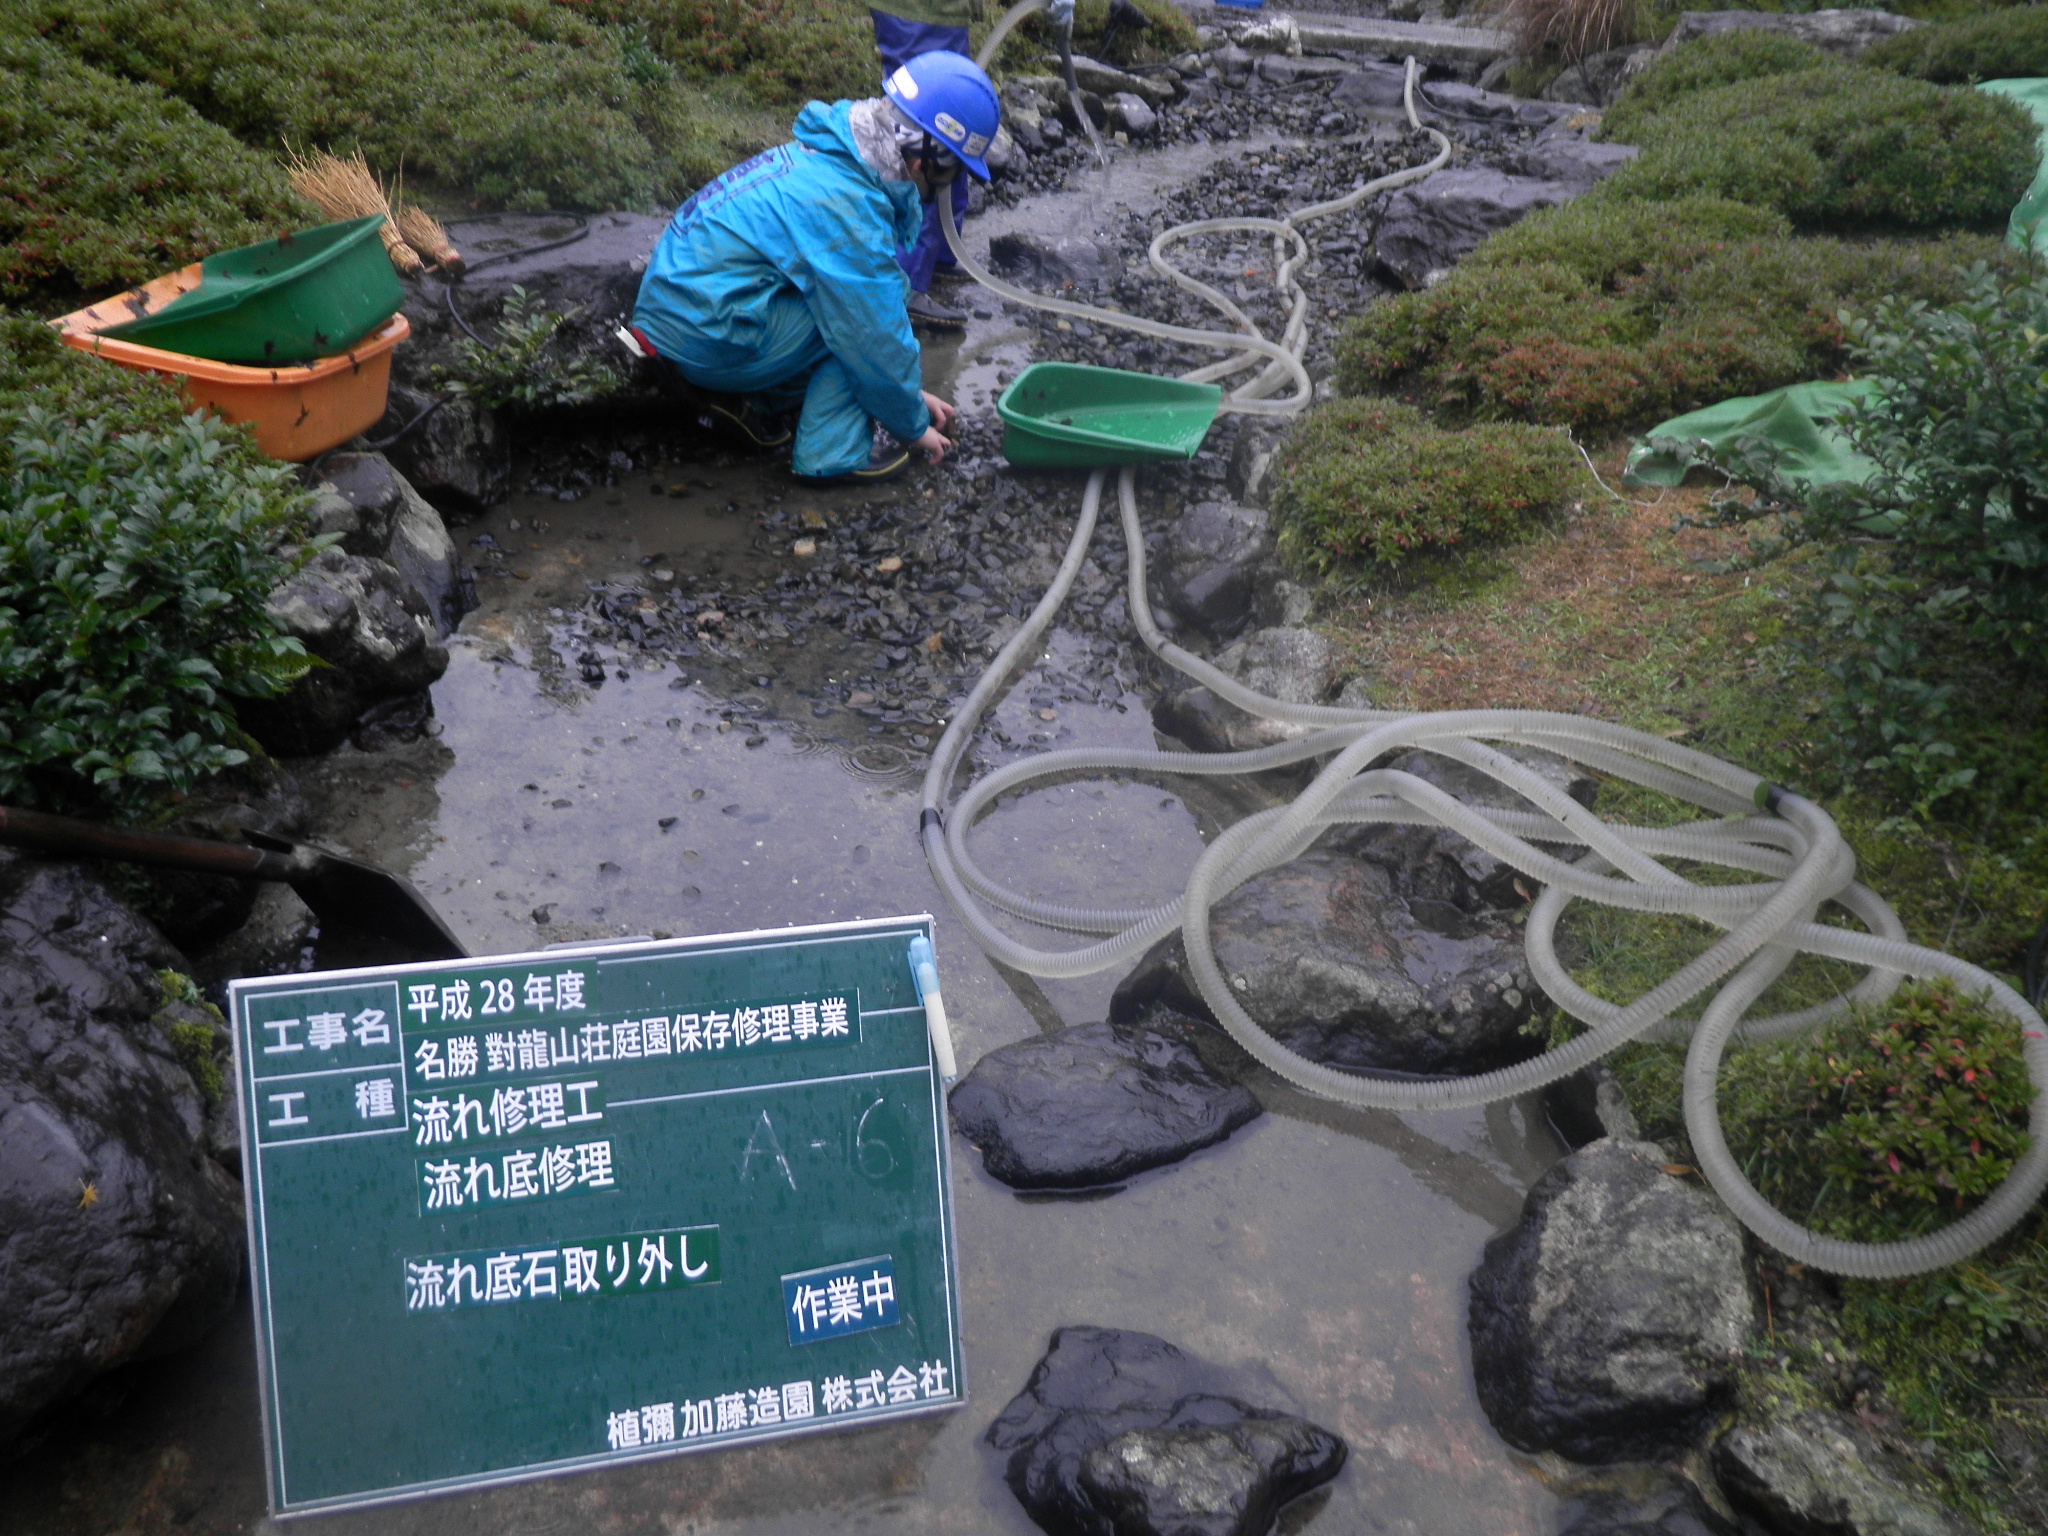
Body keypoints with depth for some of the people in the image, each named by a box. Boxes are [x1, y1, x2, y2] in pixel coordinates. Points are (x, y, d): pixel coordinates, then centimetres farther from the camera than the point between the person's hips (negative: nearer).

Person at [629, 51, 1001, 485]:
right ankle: (834, 453, -7)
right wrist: (912, 425, -1)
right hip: (707, 335, -9)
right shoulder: (845, 205, -22)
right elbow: (877, 335, -15)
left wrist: (912, 392, 21)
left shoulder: (827, 153, 8)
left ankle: (748, 398, 13)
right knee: (864, 307, -10)